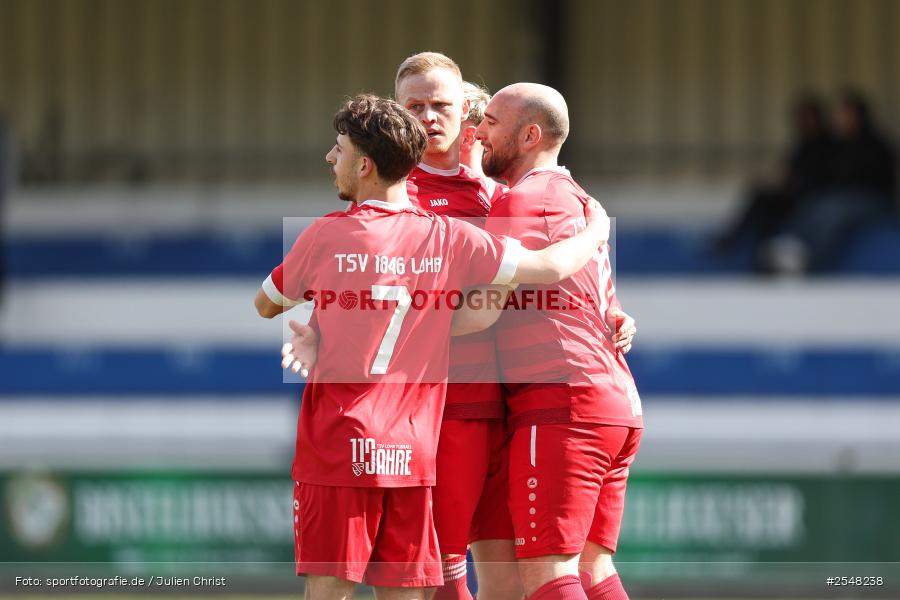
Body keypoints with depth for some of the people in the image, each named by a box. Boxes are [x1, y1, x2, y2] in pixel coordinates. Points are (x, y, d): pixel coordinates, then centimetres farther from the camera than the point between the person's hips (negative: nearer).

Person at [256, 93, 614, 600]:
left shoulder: (326, 238, -2)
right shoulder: (447, 238, 2)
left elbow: (266, 306, 14)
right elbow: (551, 267, 3)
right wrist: (598, 229, 23)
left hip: (337, 444, -3)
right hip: (413, 452, 3)